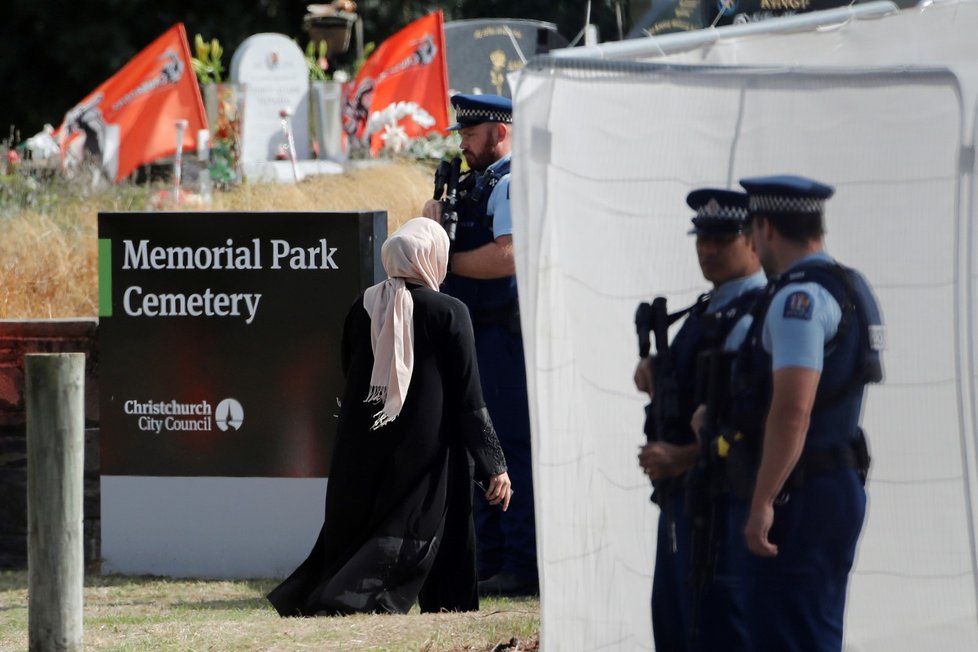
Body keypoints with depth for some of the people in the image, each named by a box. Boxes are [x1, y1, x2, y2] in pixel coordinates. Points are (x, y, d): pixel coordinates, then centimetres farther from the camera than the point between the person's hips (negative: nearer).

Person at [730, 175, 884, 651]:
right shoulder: (849, 289, 15)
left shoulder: (799, 297, -16)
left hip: (800, 498, -10)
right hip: (840, 483, 10)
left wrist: (762, 501, -25)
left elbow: (792, 409, -25)